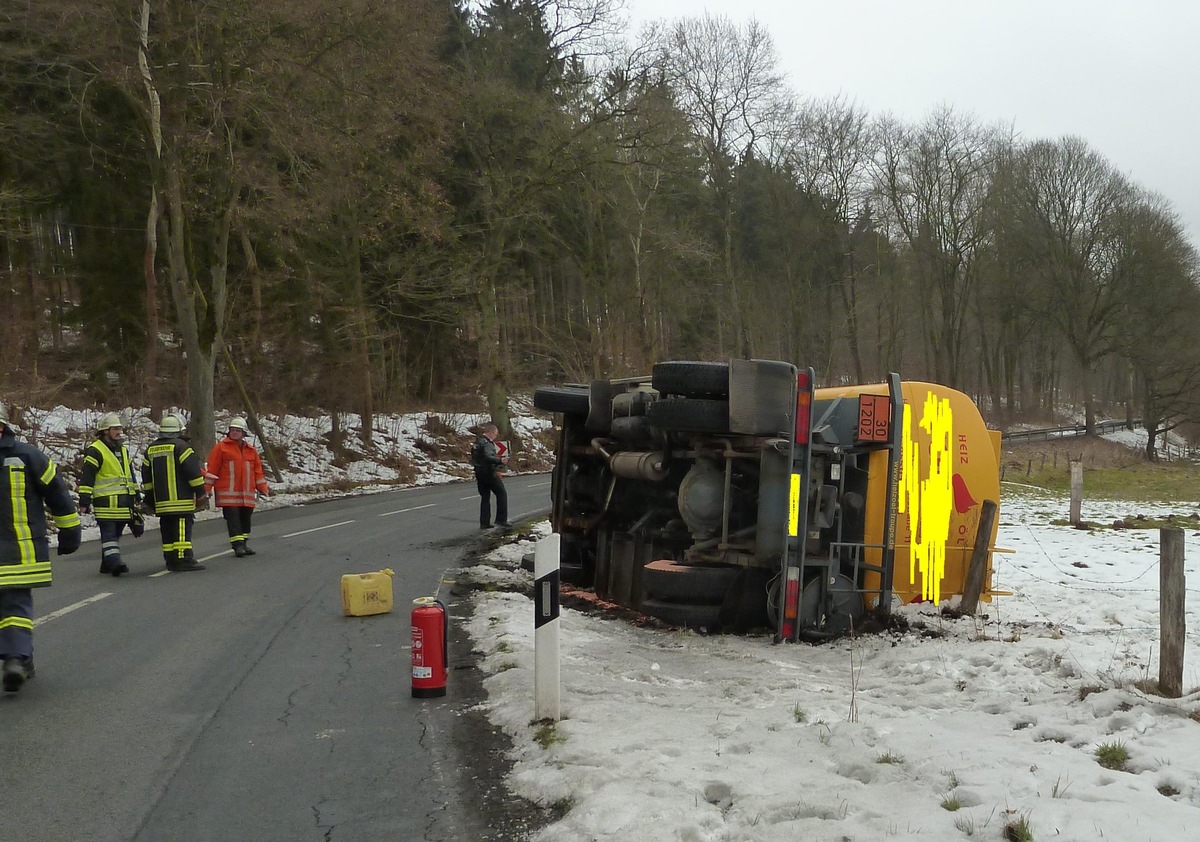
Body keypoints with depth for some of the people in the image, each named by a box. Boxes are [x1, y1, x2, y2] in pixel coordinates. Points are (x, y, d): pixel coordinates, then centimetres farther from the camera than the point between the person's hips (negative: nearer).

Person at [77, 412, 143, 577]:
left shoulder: (123, 450, 20)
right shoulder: (95, 451, -6)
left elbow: (130, 474, 29)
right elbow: (86, 477, -10)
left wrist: (137, 494, 27)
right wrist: (84, 501, -14)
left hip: (124, 502, 8)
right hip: (106, 501, -8)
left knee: (115, 533, 11)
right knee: (108, 532, -11)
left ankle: (107, 564, 17)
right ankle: (114, 561, -18)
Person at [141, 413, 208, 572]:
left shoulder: (151, 449, 14)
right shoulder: (181, 446, -7)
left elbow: (146, 477, 18)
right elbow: (193, 471, -10)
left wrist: (150, 499, 25)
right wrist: (201, 493, -3)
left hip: (161, 501, 6)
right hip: (181, 500, -6)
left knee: (168, 530, 11)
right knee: (182, 529, -8)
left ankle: (171, 560, 14)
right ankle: (184, 559, -13)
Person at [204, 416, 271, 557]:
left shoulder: (251, 450, 15)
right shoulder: (221, 447, 1)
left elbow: (257, 471, 19)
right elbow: (212, 469, -1)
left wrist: (264, 488, 14)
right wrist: (206, 488, -5)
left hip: (247, 494, 5)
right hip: (228, 493, -5)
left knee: (245, 518, 10)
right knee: (233, 518, -8)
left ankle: (244, 544, 20)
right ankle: (238, 545, -8)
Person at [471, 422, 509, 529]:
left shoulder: (478, 442, 15)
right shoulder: (487, 443, -16)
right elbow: (488, 457, -30)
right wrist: (500, 460, -37)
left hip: (479, 473, 9)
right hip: (489, 473, -9)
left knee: (485, 497, 12)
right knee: (501, 493, 2)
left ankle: (484, 522, 10)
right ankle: (501, 519, 0)